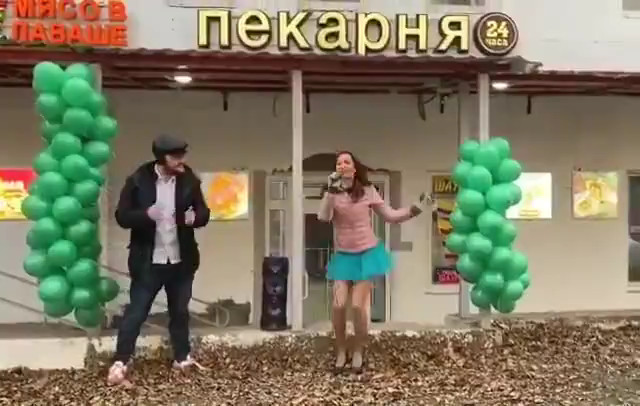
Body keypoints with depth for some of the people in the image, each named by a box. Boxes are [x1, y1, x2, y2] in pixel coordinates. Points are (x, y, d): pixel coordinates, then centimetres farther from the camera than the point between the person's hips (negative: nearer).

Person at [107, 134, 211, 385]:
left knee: (180, 311, 16)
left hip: (181, 260, 4)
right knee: (136, 312, -1)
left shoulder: (189, 180, -1)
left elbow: (204, 213, 6)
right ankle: (120, 363, 5)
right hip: (148, 262, -4)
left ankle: (182, 358, 31)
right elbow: (122, 216, -8)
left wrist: (195, 217, -17)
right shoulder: (139, 180, -10)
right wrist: (146, 214, -26)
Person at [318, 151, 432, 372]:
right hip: (343, 256, 1)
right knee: (339, 305, -10)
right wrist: (331, 190, -29)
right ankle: (341, 351, 14)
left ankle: (358, 351, 15)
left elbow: (390, 215, 3)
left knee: (357, 305, -8)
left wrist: (415, 209, -6)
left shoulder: (367, 191, -3)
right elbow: (323, 217, -20)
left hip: (367, 254, -1)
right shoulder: (332, 193, -3)